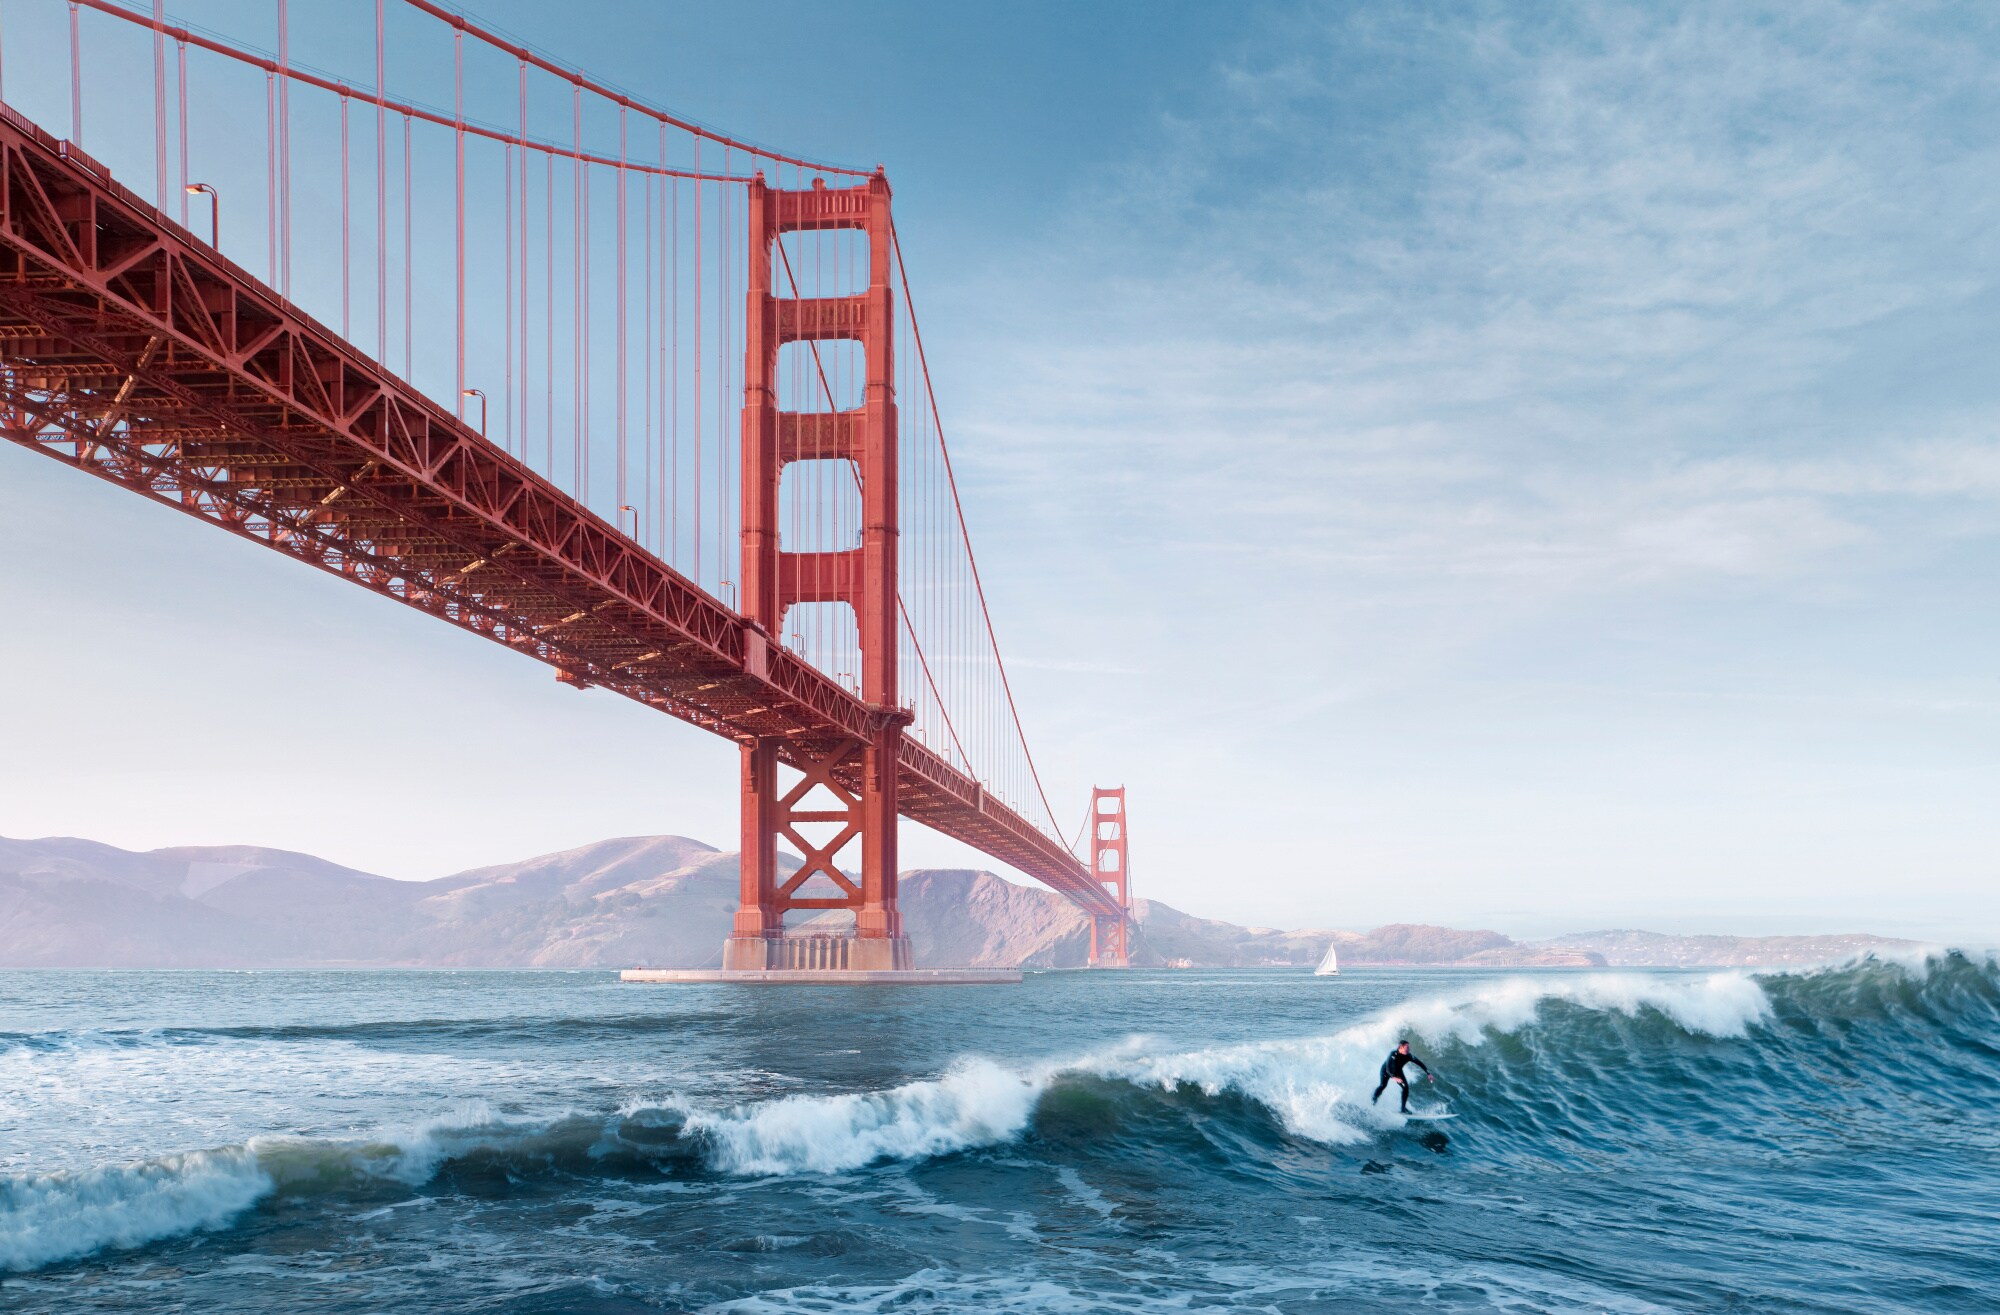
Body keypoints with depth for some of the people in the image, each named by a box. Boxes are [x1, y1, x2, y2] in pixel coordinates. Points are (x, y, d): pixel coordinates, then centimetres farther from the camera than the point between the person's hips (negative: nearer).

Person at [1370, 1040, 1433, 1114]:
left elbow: (1420, 1063, -13)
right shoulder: (1393, 1054, -36)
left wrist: (1428, 1074, -19)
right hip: (1386, 1071, -4)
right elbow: (1388, 1068, -42)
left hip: (1398, 1072, 4)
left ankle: (1403, 1108, -2)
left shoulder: (1408, 1056, -24)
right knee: (1383, 1085, -25)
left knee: (1405, 1087, -13)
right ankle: (1373, 1099, -2)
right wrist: (1394, 1077, -58)